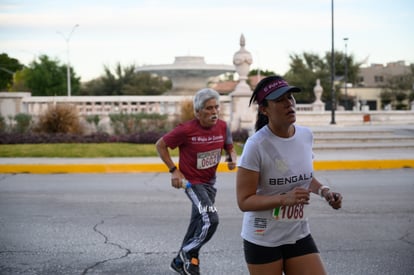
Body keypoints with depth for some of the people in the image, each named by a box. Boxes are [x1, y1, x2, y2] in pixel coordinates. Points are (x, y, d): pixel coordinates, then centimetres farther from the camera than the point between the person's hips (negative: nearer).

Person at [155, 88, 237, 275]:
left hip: (210, 182, 6)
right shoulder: (186, 130, -23)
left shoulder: (222, 127, -8)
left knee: (198, 223, 16)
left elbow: (230, 149, 8)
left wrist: (232, 158, -15)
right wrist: (173, 170, -13)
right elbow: (160, 145, -10)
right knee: (211, 220, -20)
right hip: (192, 181, -6)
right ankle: (188, 254, 6)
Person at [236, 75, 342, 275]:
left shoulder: (306, 135, 0)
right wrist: (284, 199, -30)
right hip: (263, 239, -5)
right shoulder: (256, 145, -19)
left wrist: (323, 191, 0)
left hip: (299, 235, 5)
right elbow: (244, 201, -19)